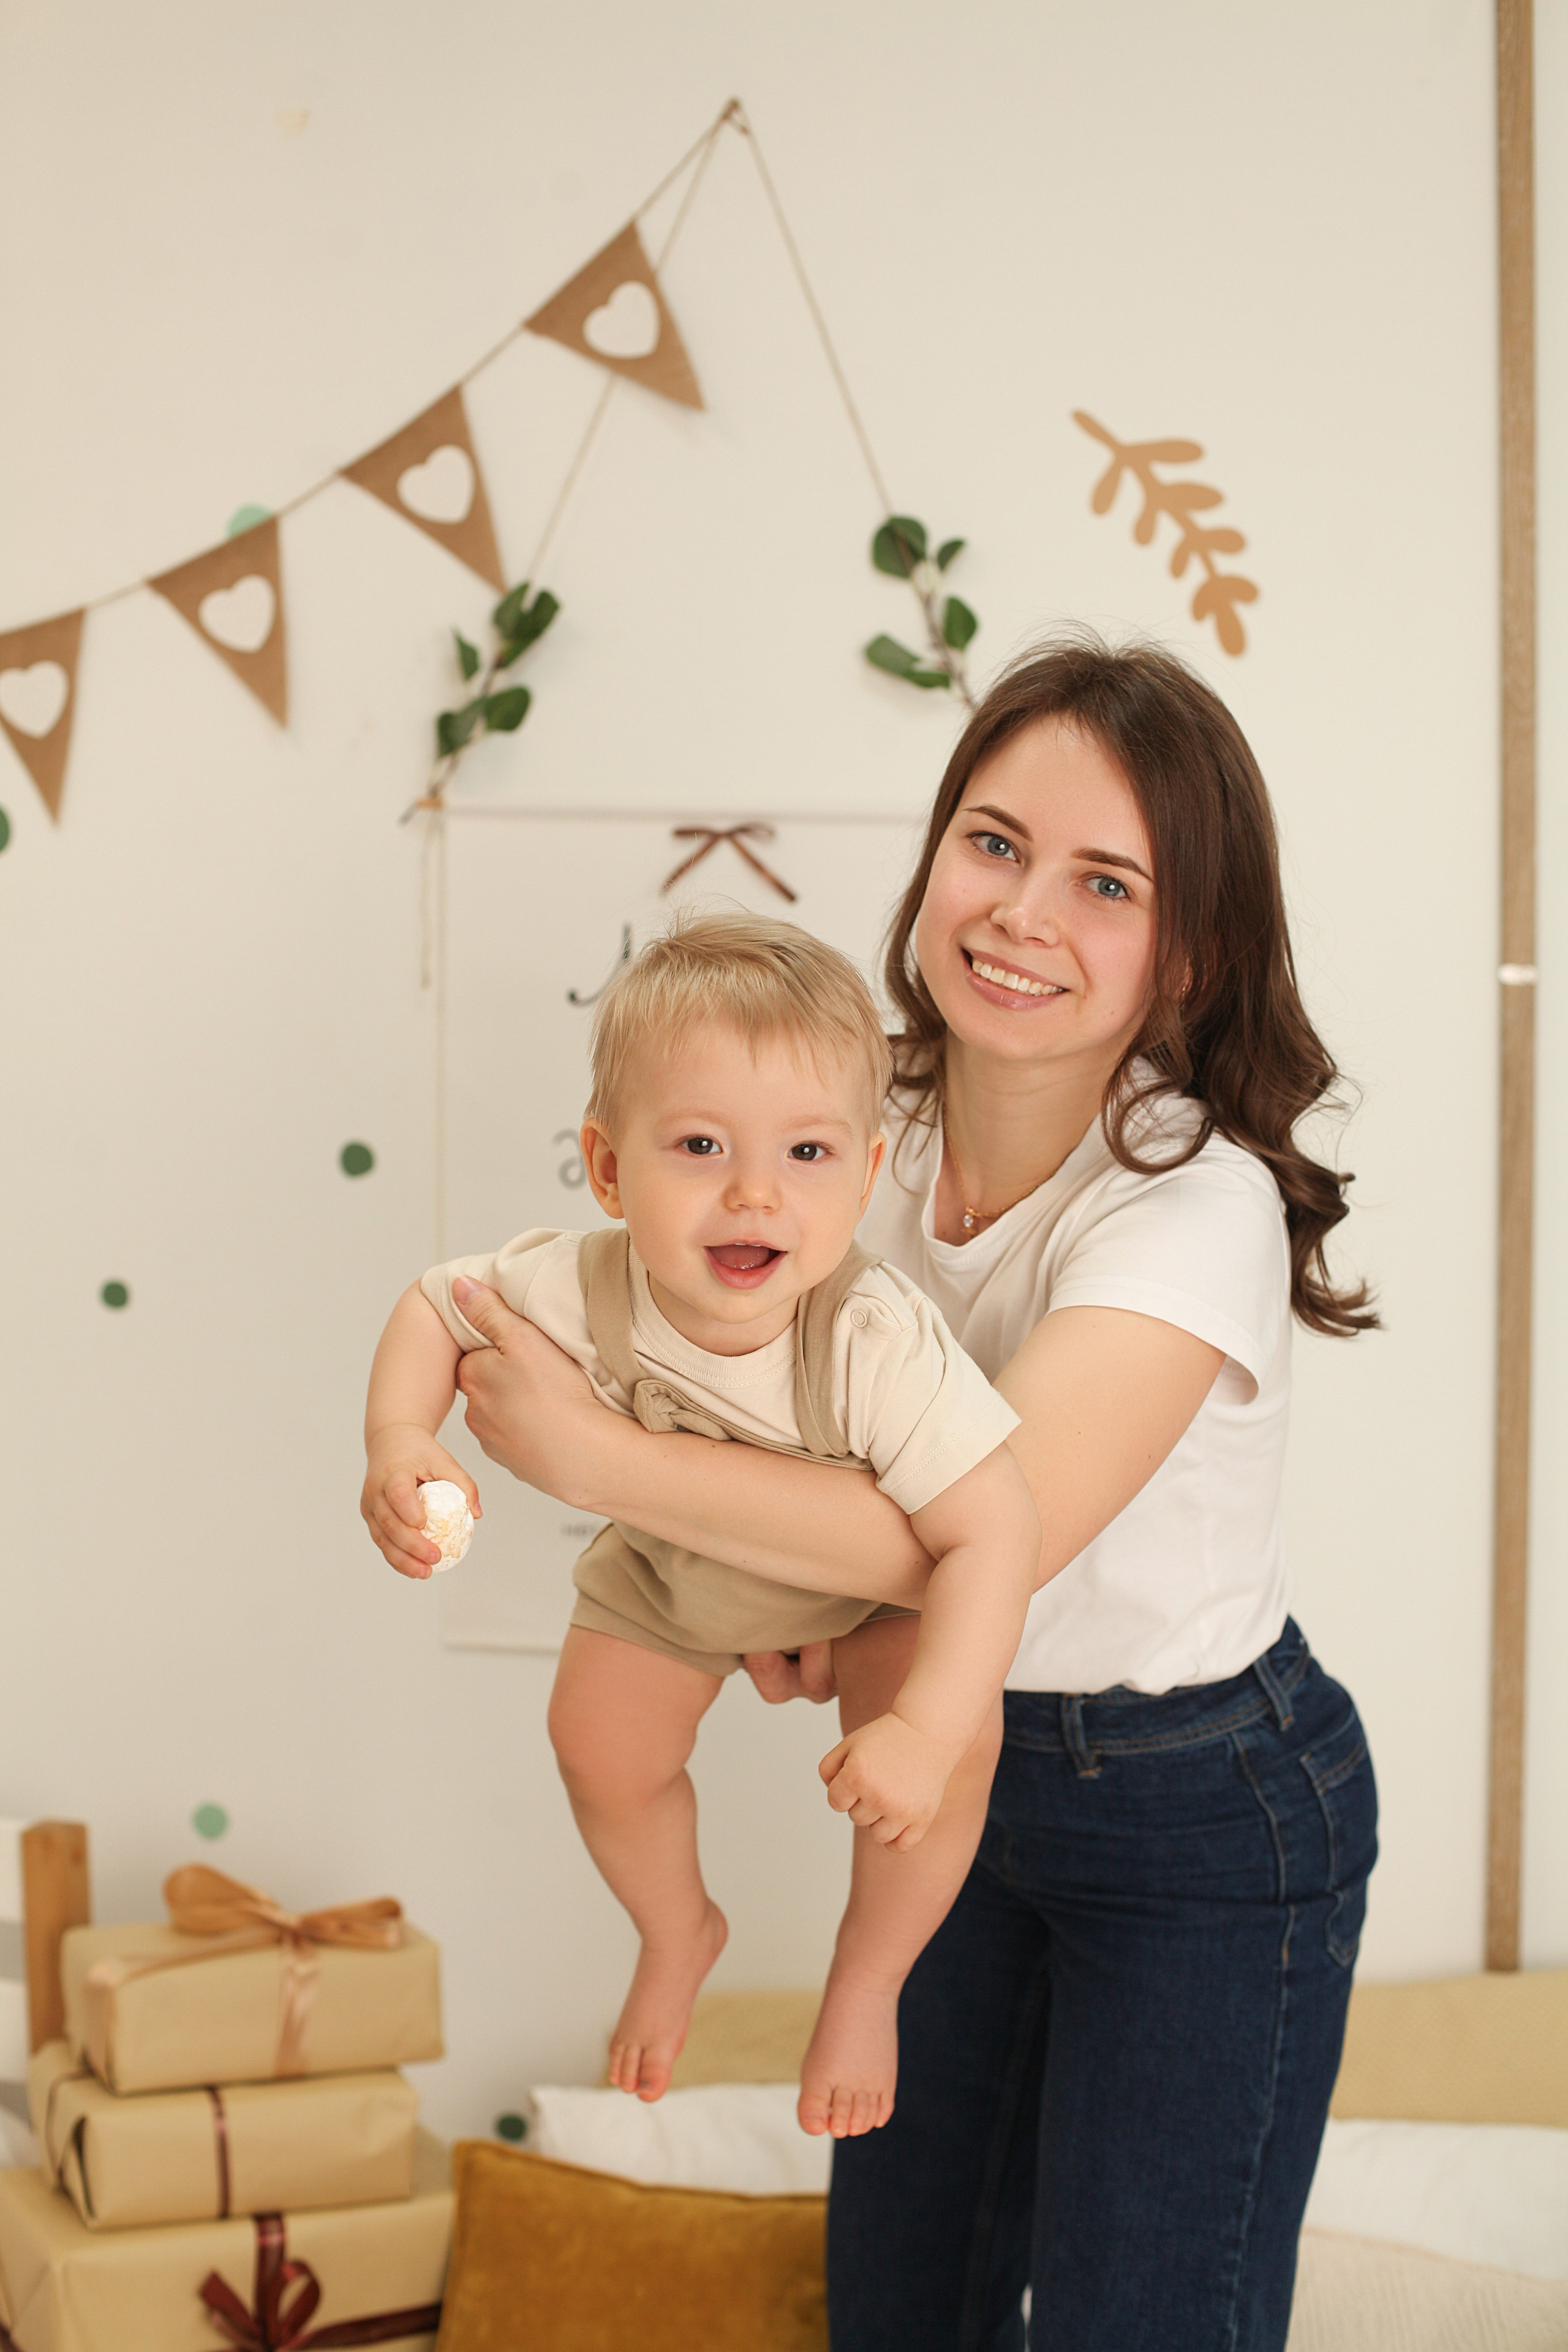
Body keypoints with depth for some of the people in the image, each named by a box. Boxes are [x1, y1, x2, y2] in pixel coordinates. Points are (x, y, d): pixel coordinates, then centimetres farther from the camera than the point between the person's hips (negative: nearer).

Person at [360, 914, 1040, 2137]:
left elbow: (998, 1528, -44)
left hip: (875, 1574, -3)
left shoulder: (877, 1342, -46)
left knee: (958, 1741, -21)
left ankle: (866, 1981, 9)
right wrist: (399, 1445, -33)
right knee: (603, 1747, 3)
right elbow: (437, 1304, -15)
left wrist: (925, 1729, -52)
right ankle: (678, 1932, 40)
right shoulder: (572, 1290, -36)